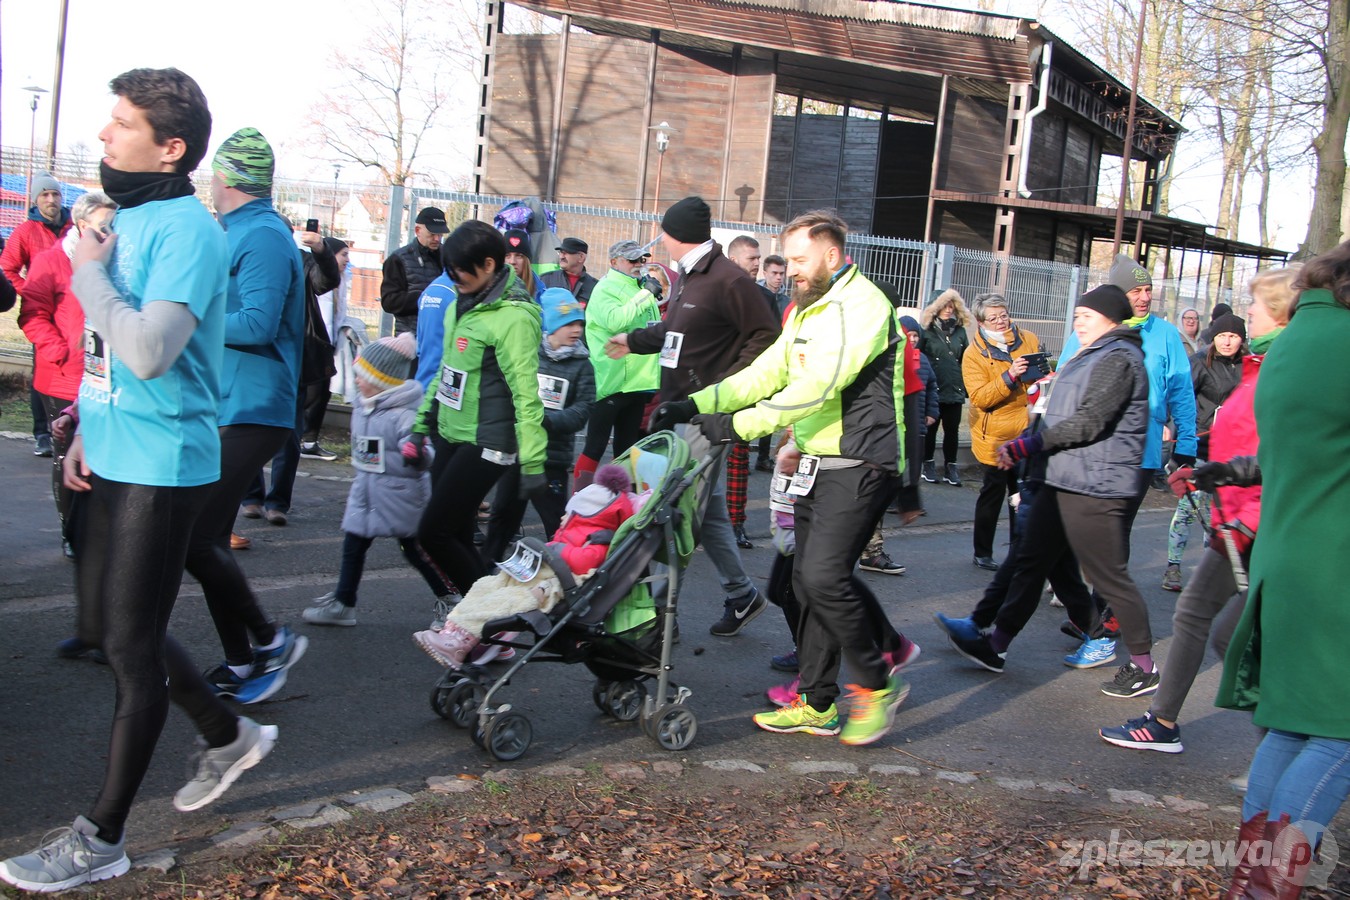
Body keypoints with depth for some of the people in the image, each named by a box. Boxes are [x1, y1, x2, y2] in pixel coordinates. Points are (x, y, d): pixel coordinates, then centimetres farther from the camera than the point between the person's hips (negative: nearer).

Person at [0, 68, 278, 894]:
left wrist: (90, 271, -15)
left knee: (130, 645, 0)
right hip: (116, 456, 9)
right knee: (112, 619, 19)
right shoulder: (128, 218, 11)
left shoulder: (186, 231, -16)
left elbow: (150, 351, -28)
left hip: (162, 466, -9)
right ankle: (230, 737, 37)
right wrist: (90, 430, 15)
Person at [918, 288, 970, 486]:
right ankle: (928, 464, 19)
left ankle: (951, 466, 14)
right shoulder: (927, 331, -4)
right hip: (932, 390, -3)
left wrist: (966, 386, 9)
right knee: (930, 429, 8)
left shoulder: (960, 331, 9)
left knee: (952, 430, 7)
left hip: (954, 390, 3)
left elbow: (965, 361, 13)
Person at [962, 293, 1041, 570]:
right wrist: (1010, 376, -28)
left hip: (1026, 434, 4)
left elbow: (1045, 376, 18)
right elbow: (980, 397, -18)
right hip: (994, 438, -4)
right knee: (993, 494, 4)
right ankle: (983, 553, 17)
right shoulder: (974, 354, -7)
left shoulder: (1029, 341, 5)